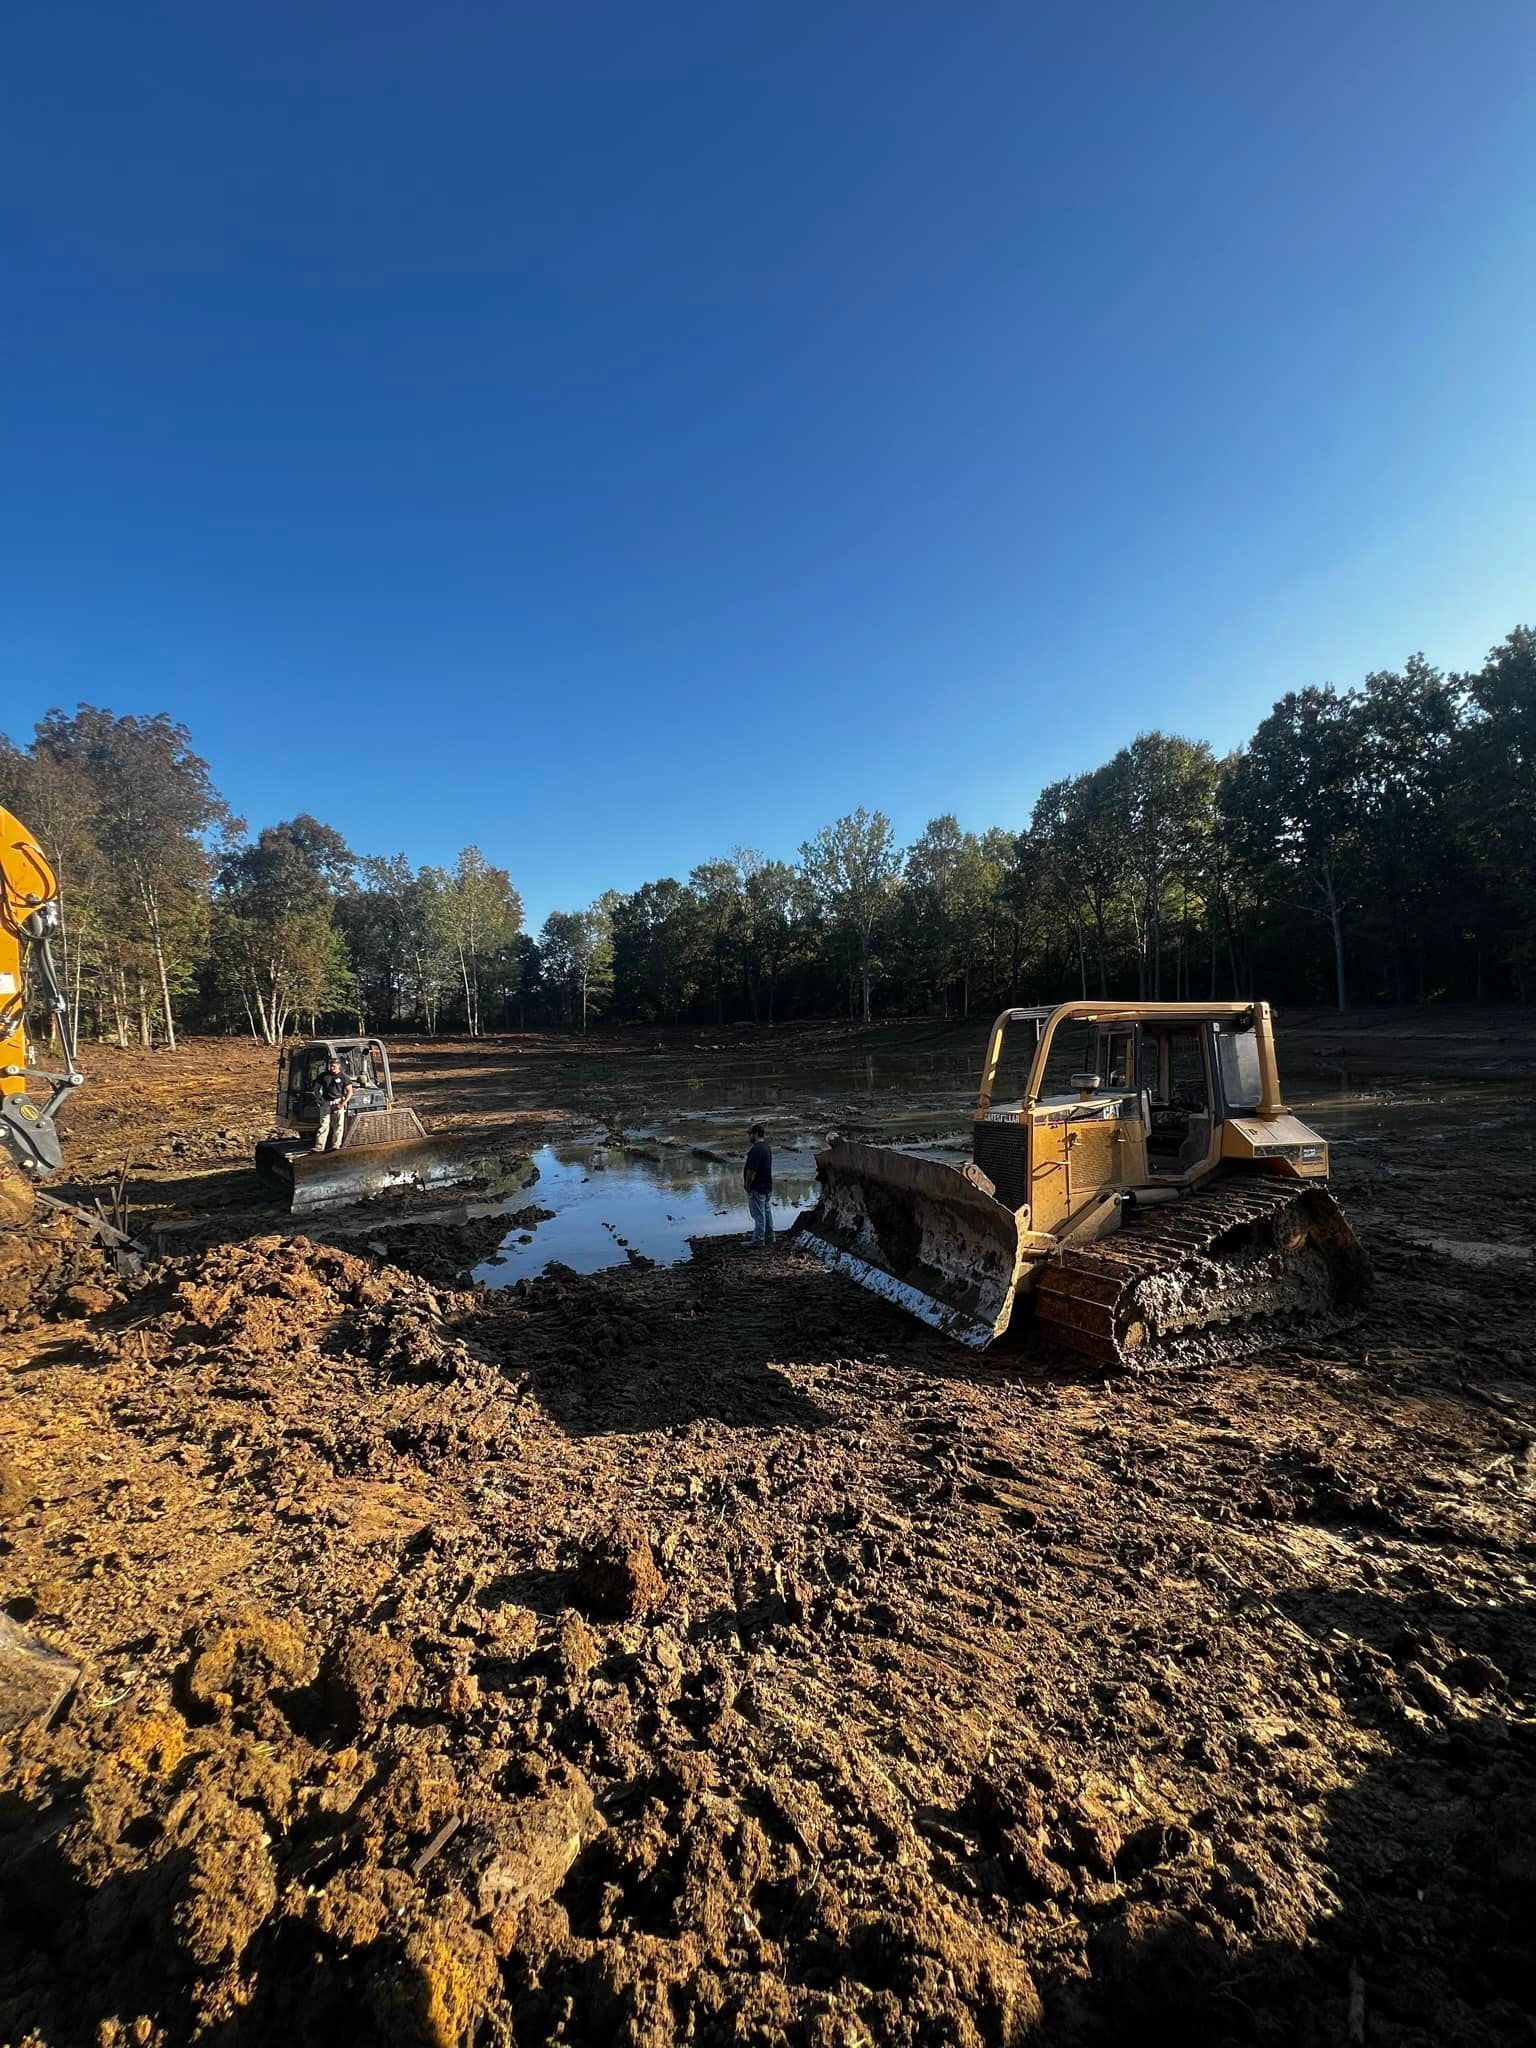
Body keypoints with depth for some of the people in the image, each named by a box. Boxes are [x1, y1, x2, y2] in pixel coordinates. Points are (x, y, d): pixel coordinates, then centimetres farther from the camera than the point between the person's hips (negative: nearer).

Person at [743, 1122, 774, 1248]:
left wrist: (747, 1185, -13)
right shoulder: (767, 1146, 9)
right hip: (768, 1186, 10)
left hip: (757, 1188, -10)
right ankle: (769, 1239, 27)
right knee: (767, 1212, 17)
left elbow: (751, 1170, -23)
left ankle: (758, 1242, 4)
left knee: (758, 1215, -3)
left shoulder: (756, 1149, -23)